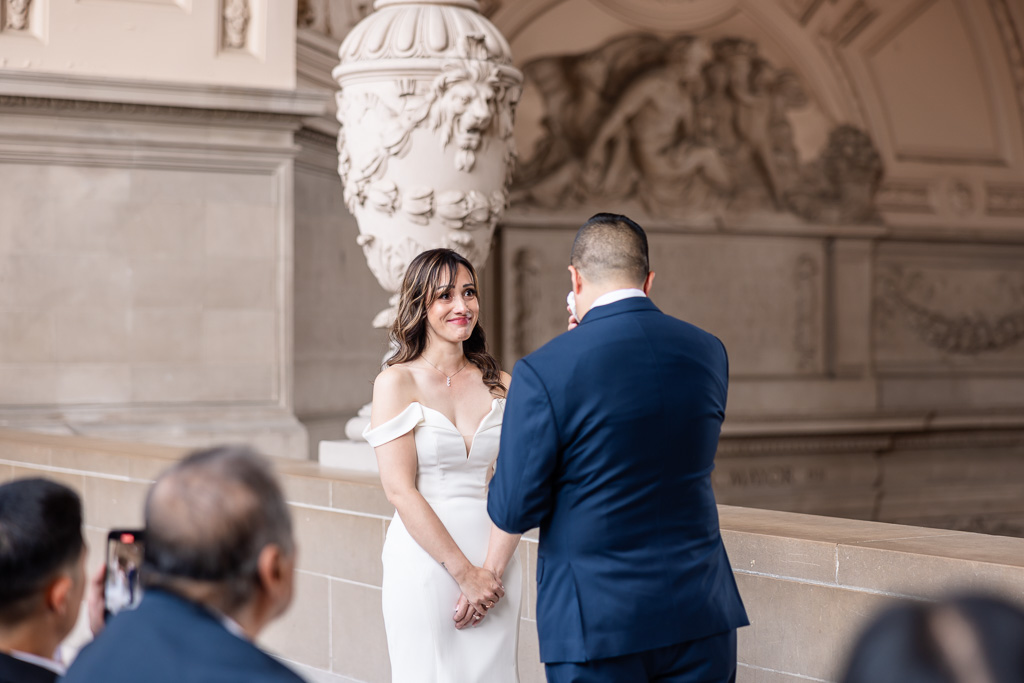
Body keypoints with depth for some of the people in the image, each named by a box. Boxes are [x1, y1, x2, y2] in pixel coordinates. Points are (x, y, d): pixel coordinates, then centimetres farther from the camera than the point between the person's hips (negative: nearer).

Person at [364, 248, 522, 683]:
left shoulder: (498, 384, 8)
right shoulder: (397, 382, -3)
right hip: (424, 561, -3)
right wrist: (464, 573, -12)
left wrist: (492, 570, -11)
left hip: (494, 561, 3)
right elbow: (399, 489, -10)